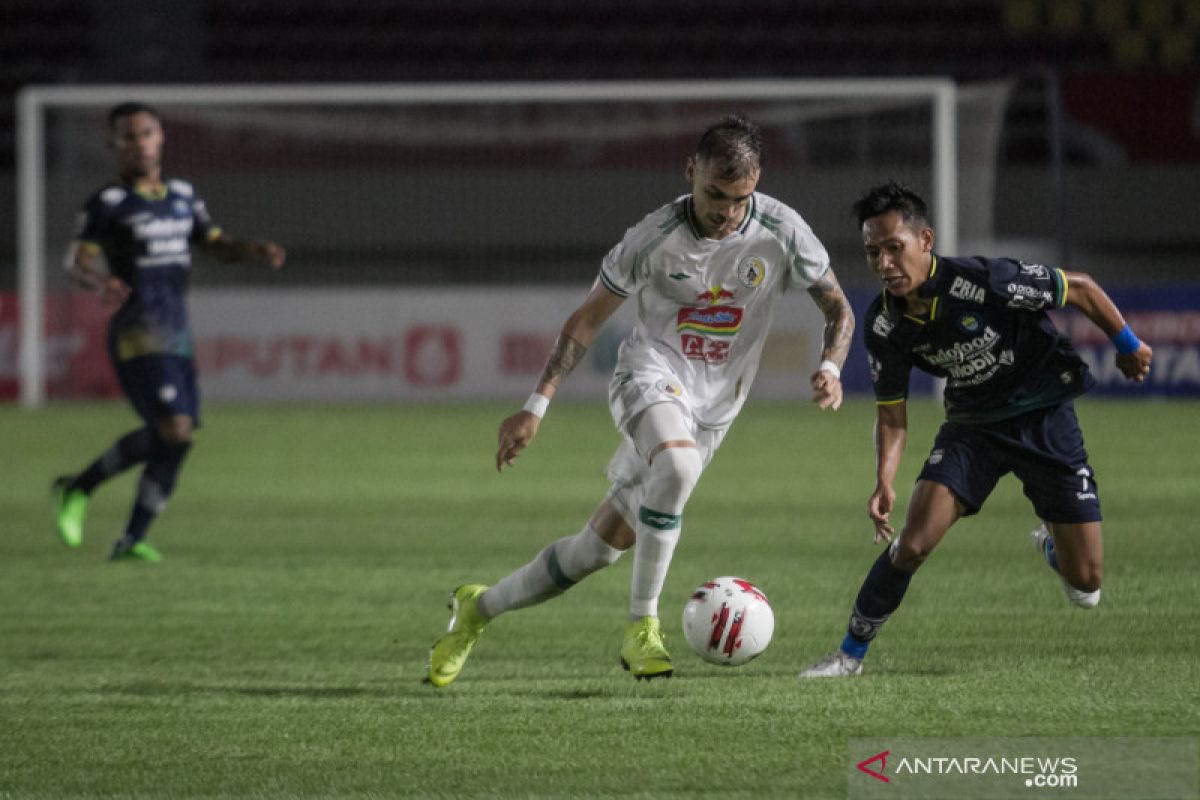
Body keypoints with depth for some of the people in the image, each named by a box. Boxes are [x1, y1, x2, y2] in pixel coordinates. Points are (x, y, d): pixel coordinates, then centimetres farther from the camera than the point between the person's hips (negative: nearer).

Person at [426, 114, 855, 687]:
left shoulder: (781, 232, -12)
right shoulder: (655, 237, -15)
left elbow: (837, 307, 1)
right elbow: (588, 318, -4)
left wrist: (830, 366, -20)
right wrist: (537, 405, -10)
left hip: (710, 410, 3)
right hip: (651, 375, -3)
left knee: (602, 545, 3)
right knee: (678, 464, -39)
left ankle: (479, 606, 26)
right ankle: (642, 626, -29)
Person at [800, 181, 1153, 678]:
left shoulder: (986, 282, -27)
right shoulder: (884, 325, -12)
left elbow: (1080, 289, -12)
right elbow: (891, 413, -1)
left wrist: (1128, 347, 1)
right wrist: (884, 480, -18)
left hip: (1045, 417, -2)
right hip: (972, 426, 2)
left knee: (1085, 584, -4)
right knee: (913, 543, -20)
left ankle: (1052, 544, 34)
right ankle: (851, 653, 0)